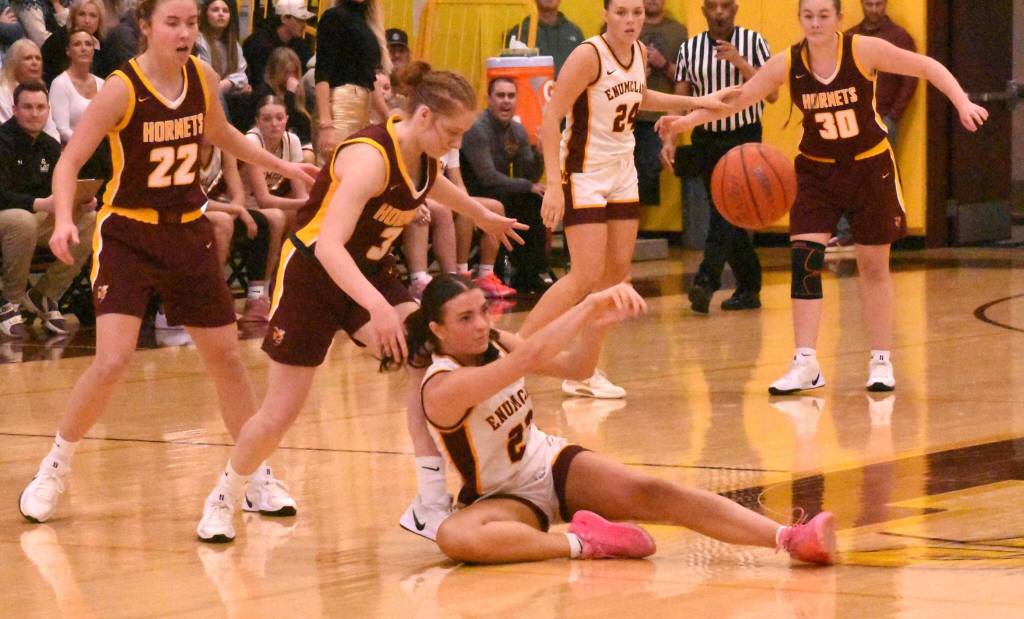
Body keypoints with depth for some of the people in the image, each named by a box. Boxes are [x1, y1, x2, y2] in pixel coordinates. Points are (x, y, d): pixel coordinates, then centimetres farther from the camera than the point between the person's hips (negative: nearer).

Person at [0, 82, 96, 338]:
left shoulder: (49, 146, 10)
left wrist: (84, 201, -16)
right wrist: (40, 204, -38)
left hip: (41, 216, 7)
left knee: (90, 221, -12)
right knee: (23, 221, -41)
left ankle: (44, 295, -2)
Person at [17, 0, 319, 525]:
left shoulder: (204, 78, -3)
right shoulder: (122, 89, -18)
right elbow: (69, 161, -17)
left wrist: (282, 167, 23)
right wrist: (64, 219, -33)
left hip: (188, 232, 5)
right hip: (127, 234, -5)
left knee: (226, 358, 8)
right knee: (112, 361, -17)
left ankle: (257, 479, 22)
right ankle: (54, 469, 3)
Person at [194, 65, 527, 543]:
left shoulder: (423, 157, -5)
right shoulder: (370, 157, -30)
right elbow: (329, 245, -40)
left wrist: (482, 217, 40)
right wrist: (377, 307, -53)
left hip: (369, 271, 7)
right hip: (310, 273, -7)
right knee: (280, 413, 0)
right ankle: (224, 498, 29)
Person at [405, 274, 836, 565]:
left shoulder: (494, 343, -3)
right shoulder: (443, 387, -25)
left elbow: (575, 367, -5)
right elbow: (527, 359, -38)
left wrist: (598, 325, -26)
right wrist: (590, 305, -42)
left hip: (551, 463, 5)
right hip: (504, 497, -5)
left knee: (652, 493, -21)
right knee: (454, 536, -41)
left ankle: (791, 538, -38)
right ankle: (584, 543, -36)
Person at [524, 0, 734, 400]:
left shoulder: (640, 53, 3)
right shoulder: (589, 55, -20)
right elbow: (551, 116, -22)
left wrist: (698, 102, 22)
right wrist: (553, 183, -29)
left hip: (622, 171, 8)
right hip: (584, 173, -8)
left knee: (616, 272, 4)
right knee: (586, 277, -14)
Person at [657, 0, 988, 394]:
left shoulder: (864, 51, -17)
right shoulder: (787, 65, -12)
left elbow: (926, 67, -9)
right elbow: (739, 98, -7)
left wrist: (962, 103, -21)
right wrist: (687, 121, -19)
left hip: (870, 167, -1)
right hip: (817, 170, 2)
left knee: (873, 266, 6)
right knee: (804, 258, -12)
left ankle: (881, 361, 19)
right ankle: (805, 365, -9)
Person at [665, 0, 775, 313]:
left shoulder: (753, 42, -3)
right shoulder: (690, 49, 4)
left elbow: (772, 94, -10)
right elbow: (680, 99, 3)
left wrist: (739, 62, -20)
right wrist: (670, 139, -11)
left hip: (744, 137, -4)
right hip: (706, 139, 4)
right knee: (727, 217, 8)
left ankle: (706, 281, -29)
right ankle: (749, 289, 17)